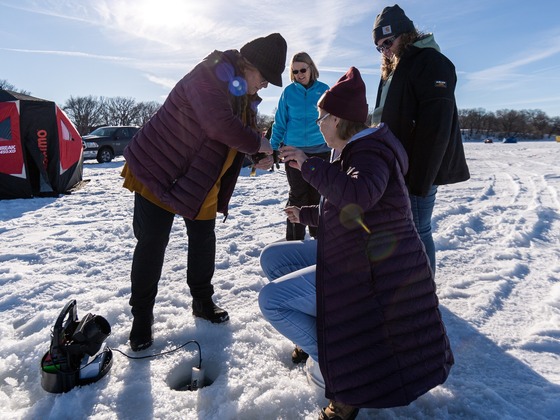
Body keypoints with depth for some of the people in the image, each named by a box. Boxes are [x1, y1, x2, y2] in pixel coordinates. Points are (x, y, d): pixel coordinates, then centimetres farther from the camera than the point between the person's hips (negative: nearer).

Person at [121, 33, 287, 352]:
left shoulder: (244, 94, 6)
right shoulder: (208, 77, -23)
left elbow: (245, 132, 13)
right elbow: (220, 125, -38)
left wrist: (261, 155, -7)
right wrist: (257, 144, -24)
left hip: (202, 183, 8)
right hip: (157, 171, -8)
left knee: (204, 240, 11)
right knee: (152, 244, -2)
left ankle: (203, 301, 30)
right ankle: (142, 315, 14)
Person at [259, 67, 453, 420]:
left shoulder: (370, 153, -18)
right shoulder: (354, 152, 14)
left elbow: (357, 196, -42)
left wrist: (308, 164, -30)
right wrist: (306, 215, 33)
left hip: (372, 271, -10)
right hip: (352, 257, 10)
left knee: (271, 300, -15)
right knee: (273, 257, 11)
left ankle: (341, 365, -2)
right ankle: (321, 332, 15)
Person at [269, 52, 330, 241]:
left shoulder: (324, 90, 2)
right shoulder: (289, 91, 2)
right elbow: (280, 122, 6)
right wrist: (272, 148, 4)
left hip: (320, 150, 1)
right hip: (294, 150, 0)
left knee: (316, 194, 8)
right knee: (297, 195, -1)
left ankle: (317, 233, 24)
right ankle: (294, 239, 8)